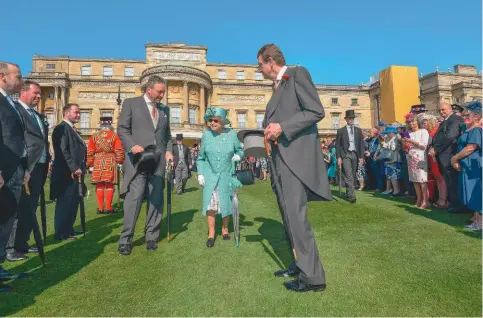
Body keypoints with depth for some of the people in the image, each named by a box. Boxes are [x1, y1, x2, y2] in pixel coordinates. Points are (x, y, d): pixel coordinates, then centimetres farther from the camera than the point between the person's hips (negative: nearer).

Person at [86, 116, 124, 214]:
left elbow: (90, 152, 6)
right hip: (111, 162, -2)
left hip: (98, 162, 3)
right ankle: (108, 208, 4)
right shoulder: (114, 135, -3)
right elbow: (119, 151, -6)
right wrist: (121, 161, 6)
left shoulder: (94, 136, 6)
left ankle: (100, 208, 11)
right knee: (109, 186, 2)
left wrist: (90, 164, 14)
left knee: (99, 186, 7)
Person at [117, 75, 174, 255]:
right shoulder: (131, 103, 5)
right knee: (133, 198, -6)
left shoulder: (164, 109, 18)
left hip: (158, 160, 5)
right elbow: (122, 128, 0)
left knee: (156, 199, 6)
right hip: (138, 158, -4)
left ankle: (152, 237, 18)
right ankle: (125, 240, 6)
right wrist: (132, 146, -17)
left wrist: (169, 150, 3)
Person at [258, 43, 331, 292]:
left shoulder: (297, 74, -3)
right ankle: (299, 264, 25)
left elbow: (317, 111, -13)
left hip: (296, 156, -9)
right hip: (280, 158, 9)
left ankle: (313, 276, 1)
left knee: (296, 216, -10)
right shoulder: (278, 86, 23)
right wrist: (270, 126, 8)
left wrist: (282, 127, -18)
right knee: (289, 216, 12)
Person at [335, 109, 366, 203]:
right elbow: (337, 145, 1)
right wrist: (339, 157, -6)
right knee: (349, 175, -12)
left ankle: (348, 193, 21)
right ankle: (352, 195, -14)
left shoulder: (358, 130, 13)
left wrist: (361, 156, 3)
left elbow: (361, 144, 11)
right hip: (346, 155, -4)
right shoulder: (341, 131, 4)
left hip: (355, 155, 4)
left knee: (353, 175, 8)